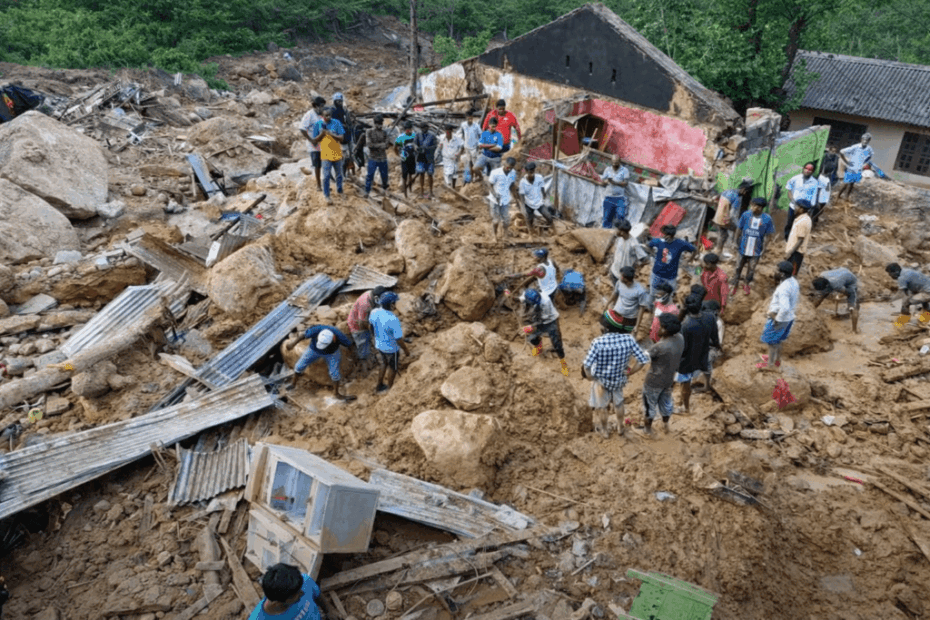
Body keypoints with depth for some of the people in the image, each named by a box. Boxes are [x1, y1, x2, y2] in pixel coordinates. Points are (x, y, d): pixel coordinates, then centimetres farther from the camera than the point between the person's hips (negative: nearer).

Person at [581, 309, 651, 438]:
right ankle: (619, 426, 53)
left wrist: (590, 377, -12)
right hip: (619, 379, 3)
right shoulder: (628, 339, -21)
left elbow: (586, 365, -31)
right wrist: (629, 372, -3)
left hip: (601, 380, -3)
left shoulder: (598, 342, -31)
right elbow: (643, 359, -16)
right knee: (618, 402, 31)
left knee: (602, 406, 24)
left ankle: (604, 430, 46)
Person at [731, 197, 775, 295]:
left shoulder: (767, 219, -14)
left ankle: (747, 285, 36)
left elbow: (767, 235, -5)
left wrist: (763, 249, -4)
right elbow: (739, 229, -1)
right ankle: (735, 284, 35)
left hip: (756, 250, -1)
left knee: (751, 269, 13)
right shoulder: (746, 215, -13)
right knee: (739, 266, 14)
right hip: (743, 248, 1)